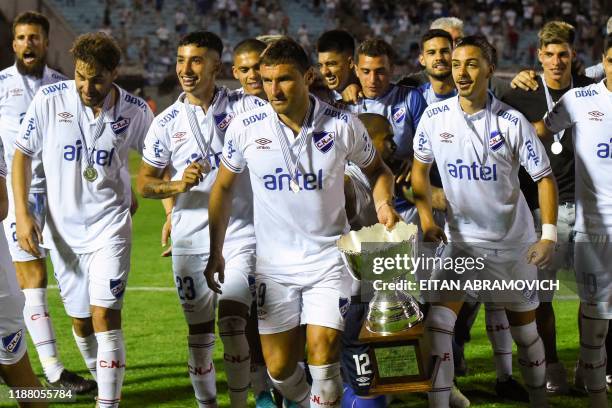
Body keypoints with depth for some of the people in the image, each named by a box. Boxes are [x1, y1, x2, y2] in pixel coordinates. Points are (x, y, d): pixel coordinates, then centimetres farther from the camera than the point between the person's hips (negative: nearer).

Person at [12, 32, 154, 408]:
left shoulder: (136, 111, -9)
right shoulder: (49, 100, -10)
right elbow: (22, 154, 1)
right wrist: (22, 213, -5)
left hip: (110, 225, -2)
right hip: (63, 228, 2)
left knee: (105, 315, -14)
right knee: (80, 320, 10)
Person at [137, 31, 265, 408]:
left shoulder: (246, 107, -2)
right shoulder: (167, 122, 4)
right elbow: (144, 184, 7)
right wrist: (179, 185, -12)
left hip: (240, 237, -2)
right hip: (190, 242, 2)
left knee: (232, 324, -14)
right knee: (199, 334, 7)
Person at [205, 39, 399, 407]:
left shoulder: (343, 125, -8)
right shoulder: (245, 128, -6)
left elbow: (377, 169, 10)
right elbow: (224, 187, 9)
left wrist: (384, 202, -11)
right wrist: (216, 252, 9)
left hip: (329, 259, -1)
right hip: (274, 265, 2)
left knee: (323, 351, -15)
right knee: (280, 368, 2)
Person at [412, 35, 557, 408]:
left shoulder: (513, 122, -14)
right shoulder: (435, 117, -7)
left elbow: (545, 177, -7)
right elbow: (420, 167, 9)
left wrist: (549, 236, -16)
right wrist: (426, 217, -4)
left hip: (513, 241, -1)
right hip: (460, 239, 2)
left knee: (525, 330, 10)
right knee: (437, 323, -13)